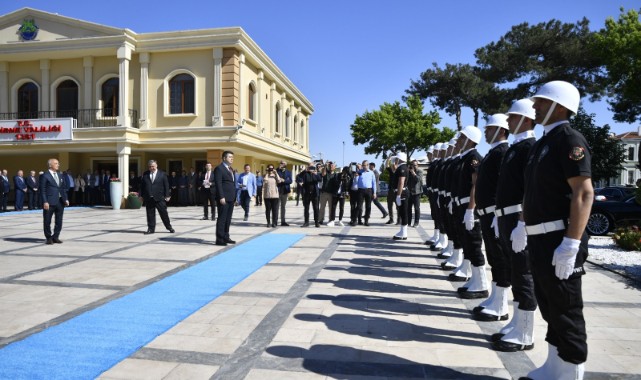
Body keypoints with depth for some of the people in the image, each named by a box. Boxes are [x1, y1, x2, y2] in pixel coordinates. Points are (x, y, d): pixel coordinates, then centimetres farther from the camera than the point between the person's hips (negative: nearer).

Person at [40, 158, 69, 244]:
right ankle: (49, 238, 17)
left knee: (59, 221, 10)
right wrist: (45, 202, -15)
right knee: (47, 222, 5)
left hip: (60, 202, 6)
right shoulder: (44, 176, -5)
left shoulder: (60, 175, 15)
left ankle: (55, 237, 21)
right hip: (50, 202, -6)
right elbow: (42, 190, -9)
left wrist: (65, 199, 8)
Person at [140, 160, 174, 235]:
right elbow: (142, 185, 11)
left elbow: (166, 185, 1)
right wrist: (141, 195, 6)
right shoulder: (145, 174, 9)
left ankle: (169, 227, 15)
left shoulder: (162, 174, 2)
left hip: (159, 198, -2)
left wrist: (167, 195, -4)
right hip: (148, 198, 2)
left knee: (163, 213, 2)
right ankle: (151, 229, 15)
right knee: (150, 214, 6)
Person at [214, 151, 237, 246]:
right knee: (222, 219, -4)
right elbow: (218, 184, -14)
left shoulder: (231, 169, 20)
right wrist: (221, 197, -20)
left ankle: (226, 237, 21)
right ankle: (219, 239, 1)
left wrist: (235, 196, 14)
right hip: (224, 198, -8)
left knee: (228, 219, 13)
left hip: (231, 198, 8)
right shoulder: (219, 168, -7)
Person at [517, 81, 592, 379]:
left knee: (566, 311, 3)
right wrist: (523, 225, 21)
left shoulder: (570, 140, -12)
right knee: (550, 308, 18)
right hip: (539, 238, 9)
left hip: (559, 240, -9)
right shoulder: (541, 143, 15)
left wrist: (571, 243, -26)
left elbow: (584, 193, -21)